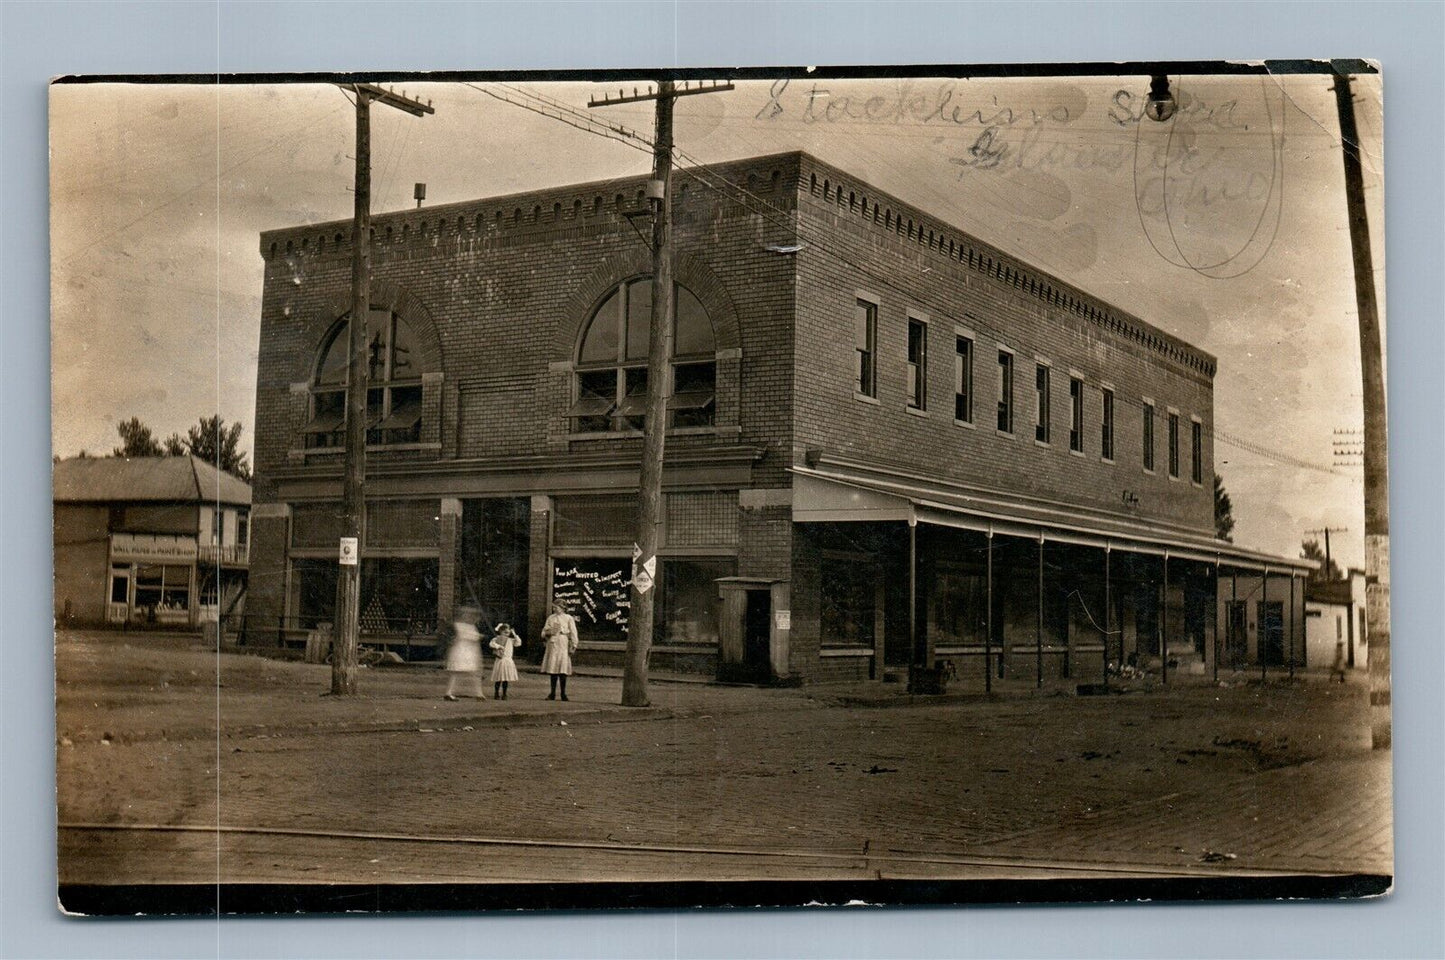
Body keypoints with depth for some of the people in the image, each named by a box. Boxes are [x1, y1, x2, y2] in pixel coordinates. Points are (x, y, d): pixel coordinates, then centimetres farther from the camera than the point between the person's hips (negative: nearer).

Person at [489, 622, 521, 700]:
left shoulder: (510, 640, 13)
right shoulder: (497, 639, 0)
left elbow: (519, 643, 8)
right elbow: (491, 644, -13)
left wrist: (514, 635, 5)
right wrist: (499, 646, -21)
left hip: (508, 661, 4)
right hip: (500, 661, -4)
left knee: (506, 679, 4)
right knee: (498, 679, -2)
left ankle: (504, 694, 10)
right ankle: (496, 694, 6)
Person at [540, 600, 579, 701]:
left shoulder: (568, 618, 3)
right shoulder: (551, 618, 15)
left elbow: (573, 633, 0)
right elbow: (544, 631, 16)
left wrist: (573, 646, -7)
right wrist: (547, 633, -8)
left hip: (563, 645, -4)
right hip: (552, 645, 4)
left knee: (562, 670, -5)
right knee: (552, 669, 4)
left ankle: (563, 694, 2)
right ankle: (552, 693, 10)